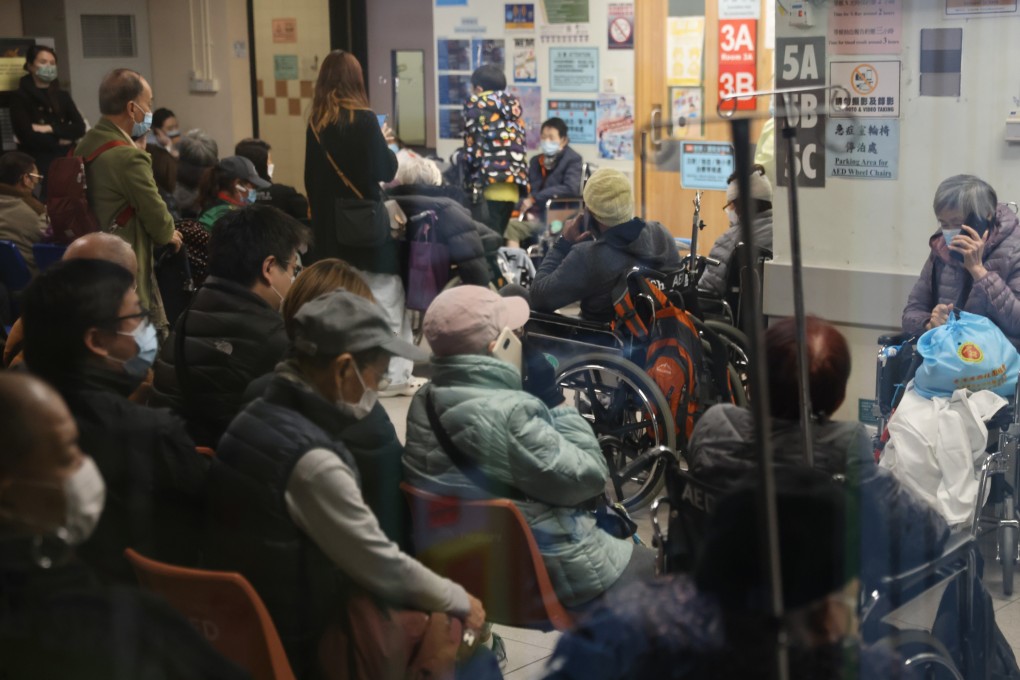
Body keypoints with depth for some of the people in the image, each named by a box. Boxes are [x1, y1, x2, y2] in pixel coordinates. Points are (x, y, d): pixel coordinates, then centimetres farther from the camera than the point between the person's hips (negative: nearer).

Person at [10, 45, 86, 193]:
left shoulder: (62, 96, 14)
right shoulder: (21, 99, -1)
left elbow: (80, 128, 2)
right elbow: (27, 136, -11)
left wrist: (50, 129, -10)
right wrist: (59, 141, -5)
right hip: (37, 166, -4)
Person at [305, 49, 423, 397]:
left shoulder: (316, 123, 4)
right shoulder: (363, 119, -12)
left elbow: (312, 177, 9)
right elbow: (385, 170, -11)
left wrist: (321, 213, 16)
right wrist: (385, 143, 6)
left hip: (330, 226, 5)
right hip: (368, 225, -5)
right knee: (386, 302, 3)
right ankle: (394, 375, 5)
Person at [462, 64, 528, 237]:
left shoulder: (476, 104, 4)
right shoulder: (513, 105, 21)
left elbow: (473, 146, -3)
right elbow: (521, 144, 19)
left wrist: (469, 179, 3)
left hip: (490, 179, -7)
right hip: (513, 180, 7)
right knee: (498, 235, 11)